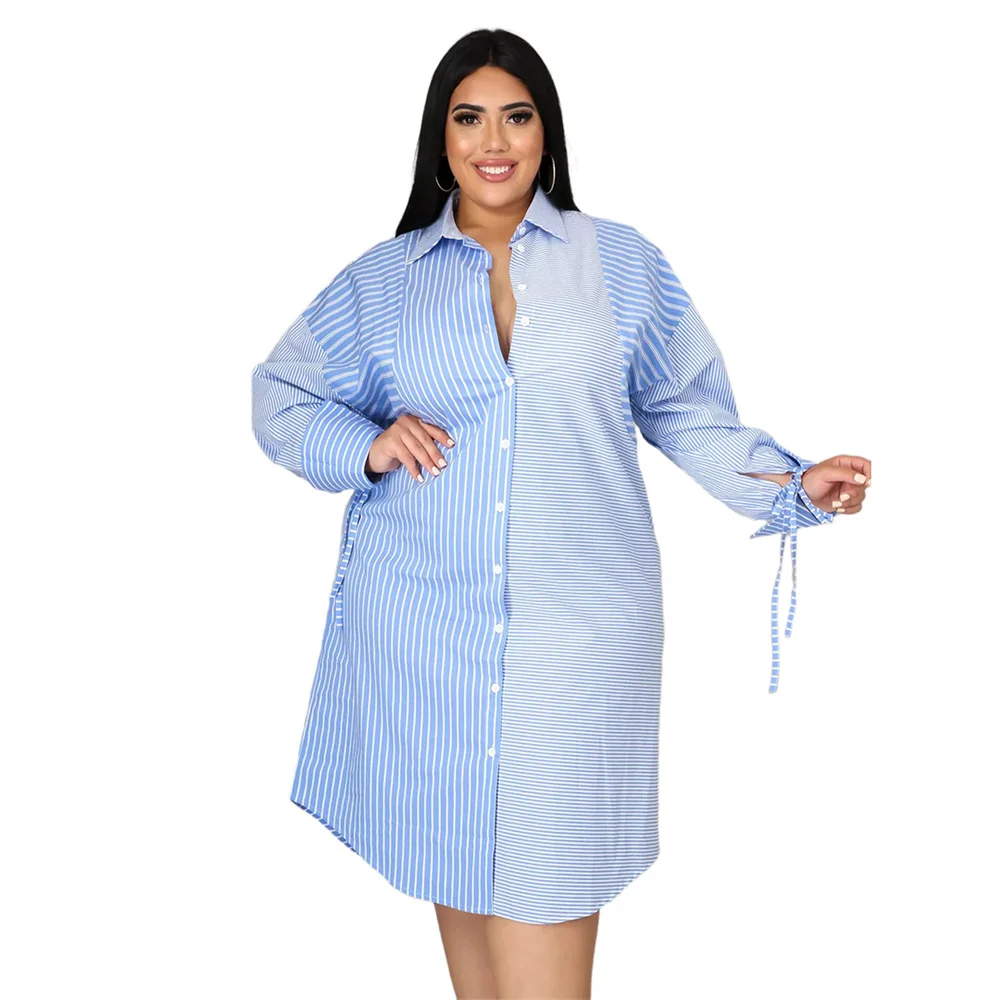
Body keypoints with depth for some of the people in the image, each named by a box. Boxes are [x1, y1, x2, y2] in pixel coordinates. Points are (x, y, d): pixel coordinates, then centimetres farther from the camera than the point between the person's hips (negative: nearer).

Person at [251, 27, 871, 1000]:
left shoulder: (621, 263, 7)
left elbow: (687, 410, 10)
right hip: (421, 631, 2)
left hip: (574, 631, -2)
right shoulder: (383, 280, 9)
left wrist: (793, 484, -1)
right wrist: (365, 447, -4)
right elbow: (280, 395, 14)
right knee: (453, 858, 11)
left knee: (545, 879, -5)